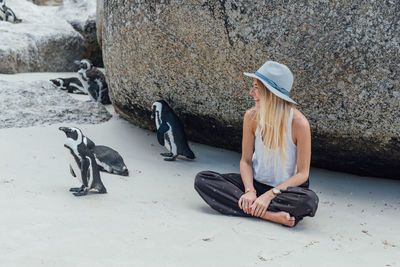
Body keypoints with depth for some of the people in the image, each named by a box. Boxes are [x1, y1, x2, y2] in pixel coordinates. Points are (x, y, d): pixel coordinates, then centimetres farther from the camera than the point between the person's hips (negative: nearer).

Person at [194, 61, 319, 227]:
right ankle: (268, 214, -26)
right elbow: (246, 160, 0)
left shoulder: (298, 123, -19)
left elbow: (302, 174, -15)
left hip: (286, 188, -4)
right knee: (202, 179, -17)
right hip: (256, 182, 4)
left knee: (310, 201, -37)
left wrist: (269, 195, -26)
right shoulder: (252, 117, -8)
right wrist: (249, 191, -19)